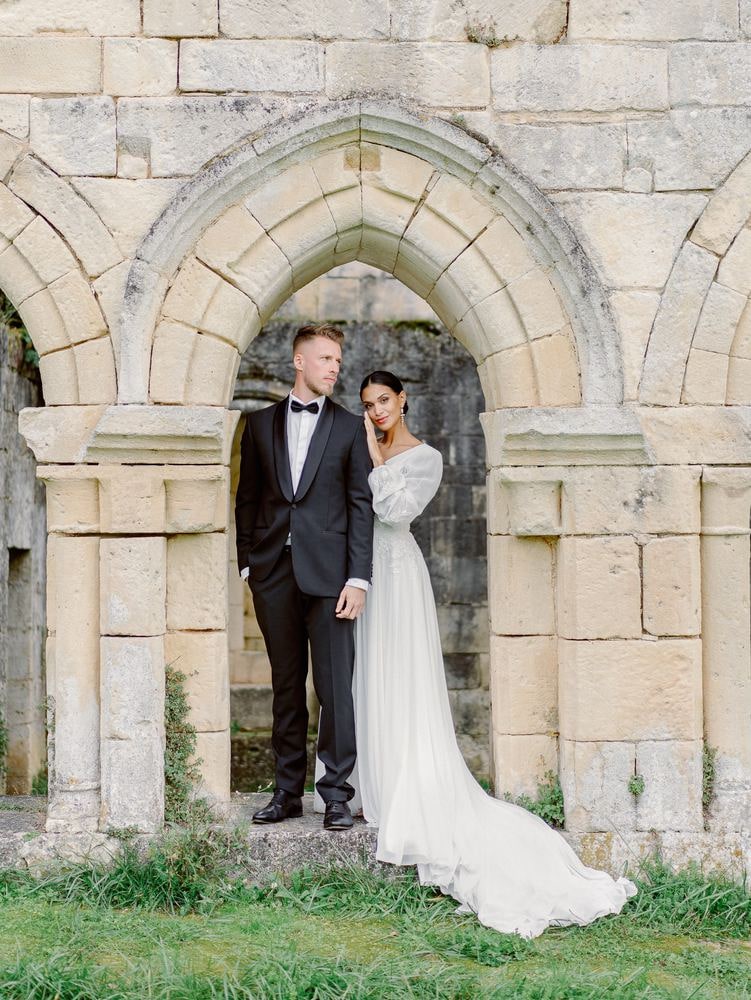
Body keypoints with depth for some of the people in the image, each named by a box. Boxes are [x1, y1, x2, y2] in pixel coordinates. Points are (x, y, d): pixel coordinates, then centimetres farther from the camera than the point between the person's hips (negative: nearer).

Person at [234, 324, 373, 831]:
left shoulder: (350, 427, 5)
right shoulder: (261, 423, 11)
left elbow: (361, 505, 1)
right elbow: (248, 498, 13)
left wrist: (358, 578, -7)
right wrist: (247, 563, 4)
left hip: (328, 573, -2)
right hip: (274, 573, 2)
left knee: (335, 685, -3)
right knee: (286, 685, 9)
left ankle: (337, 793, 5)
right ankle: (288, 791, 17)